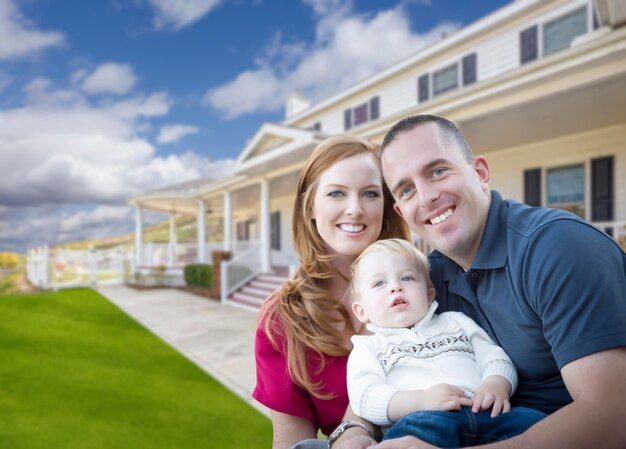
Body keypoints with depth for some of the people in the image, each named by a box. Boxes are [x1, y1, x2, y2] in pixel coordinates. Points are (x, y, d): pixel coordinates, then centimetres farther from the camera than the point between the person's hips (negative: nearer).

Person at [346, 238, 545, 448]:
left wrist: (496, 385, -4)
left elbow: (495, 357, 21)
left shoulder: (454, 321, 30)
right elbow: (364, 399, 1)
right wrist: (422, 400, -16)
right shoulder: (368, 347, 18)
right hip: (421, 421, -4)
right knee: (420, 427, -38)